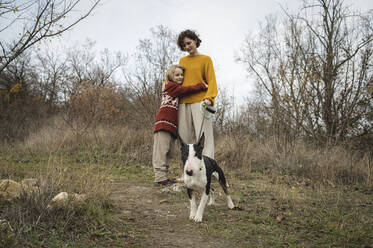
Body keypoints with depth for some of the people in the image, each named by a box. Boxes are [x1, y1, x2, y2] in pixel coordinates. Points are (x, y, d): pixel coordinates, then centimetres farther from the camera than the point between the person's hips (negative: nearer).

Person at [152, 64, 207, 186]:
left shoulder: (177, 89, 28)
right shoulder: (169, 86, -1)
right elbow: (186, 90, -11)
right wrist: (203, 86, -11)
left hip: (172, 124, 10)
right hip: (164, 121, -10)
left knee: (168, 152, 10)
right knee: (161, 150, -10)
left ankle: (164, 176, 14)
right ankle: (160, 177, -11)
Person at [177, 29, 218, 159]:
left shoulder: (205, 59, 7)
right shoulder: (182, 60, 21)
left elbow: (211, 81, -2)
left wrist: (209, 98, -18)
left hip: (200, 102, -4)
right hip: (183, 103, 5)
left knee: (204, 136, -10)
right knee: (185, 136, -1)